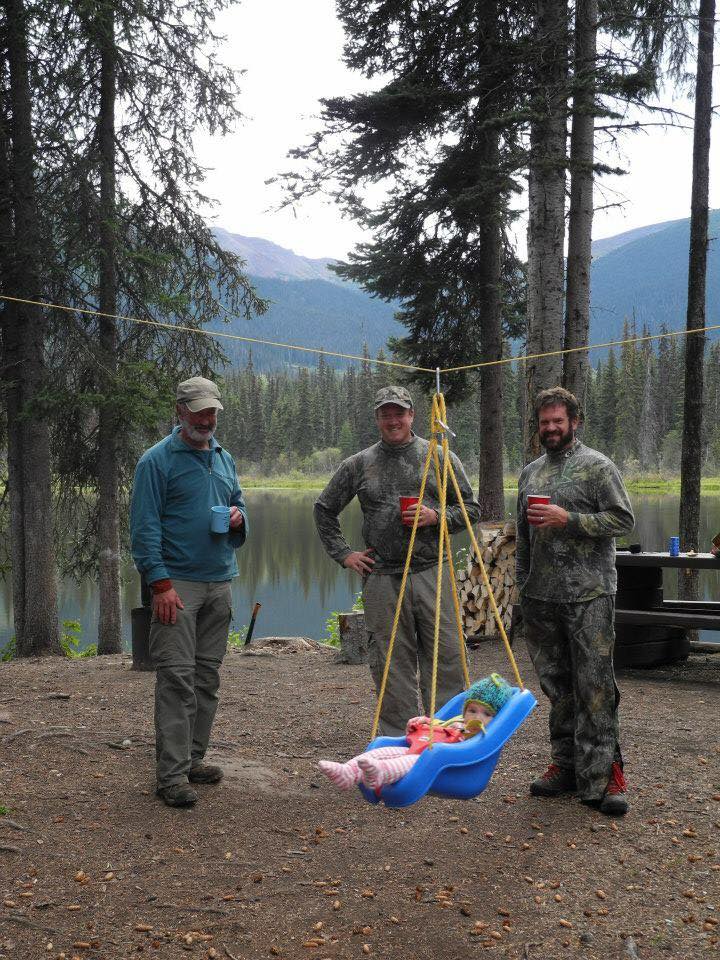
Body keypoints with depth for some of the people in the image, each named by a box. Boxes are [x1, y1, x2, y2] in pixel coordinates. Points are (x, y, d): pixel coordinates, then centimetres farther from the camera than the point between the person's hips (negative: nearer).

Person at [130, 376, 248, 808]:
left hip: (220, 583, 7)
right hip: (178, 583, -7)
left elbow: (240, 504, 25)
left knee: (208, 677, 11)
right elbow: (145, 526, -10)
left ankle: (193, 758, 21)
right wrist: (160, 583, -17)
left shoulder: (224, 459, 15)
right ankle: (172, 775, -6)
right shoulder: (158, 460, -5)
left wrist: (238, 518, -1)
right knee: (177, 677, -9)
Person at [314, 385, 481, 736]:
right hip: (381, 578, 0)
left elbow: (470, 509, 10)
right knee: (393, 667, 6)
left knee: (446, 661, 0)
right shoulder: (358, 465, 8)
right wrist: (343, 553, 8)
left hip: (432, 573, 0)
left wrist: (436, 516, -9)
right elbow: (324, 509, 18)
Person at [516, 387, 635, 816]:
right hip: (541, 599, 6)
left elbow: (624, 519, -10)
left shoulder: (598, 466, -2)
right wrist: (523, 584, 17)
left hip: (589, 594, -6)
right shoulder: (530, 473, 16)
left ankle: (603, 773, -1)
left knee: (594, 684, -7)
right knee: (557, 685, 11)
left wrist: (567, 519, -18)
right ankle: (567, 764, 20)